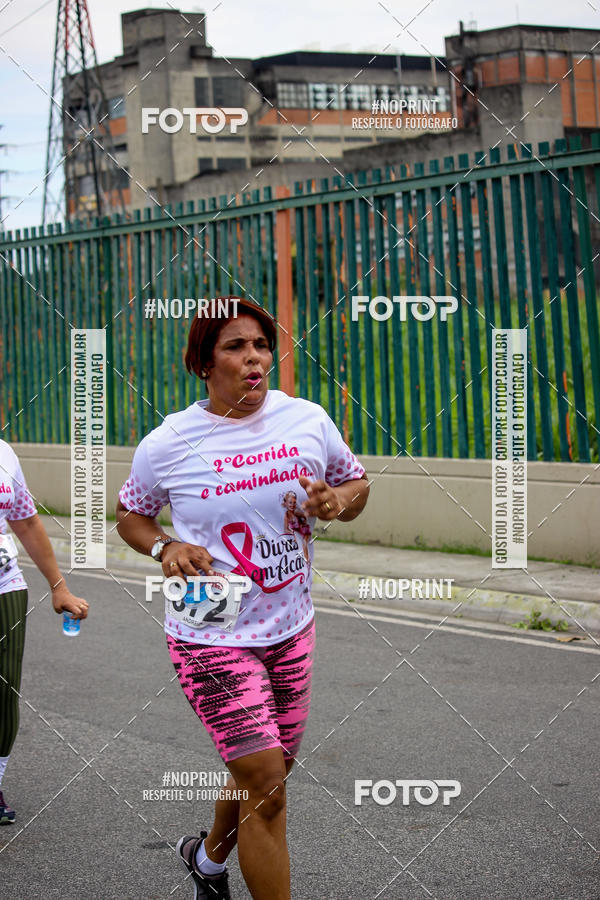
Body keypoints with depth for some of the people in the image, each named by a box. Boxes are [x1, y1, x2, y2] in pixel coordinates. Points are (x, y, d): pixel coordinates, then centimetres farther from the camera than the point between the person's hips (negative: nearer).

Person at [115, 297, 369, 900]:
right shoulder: (166, 444, -9)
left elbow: (356, 483, 13)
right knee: (265, 779, -13)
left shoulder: (308, 420, -2)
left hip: (290, 628, 5)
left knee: (269, 771, 18)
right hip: (210, 632, -5)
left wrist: (336, 501, -10)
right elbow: (130, 514, 7)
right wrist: (164, 548, -13)